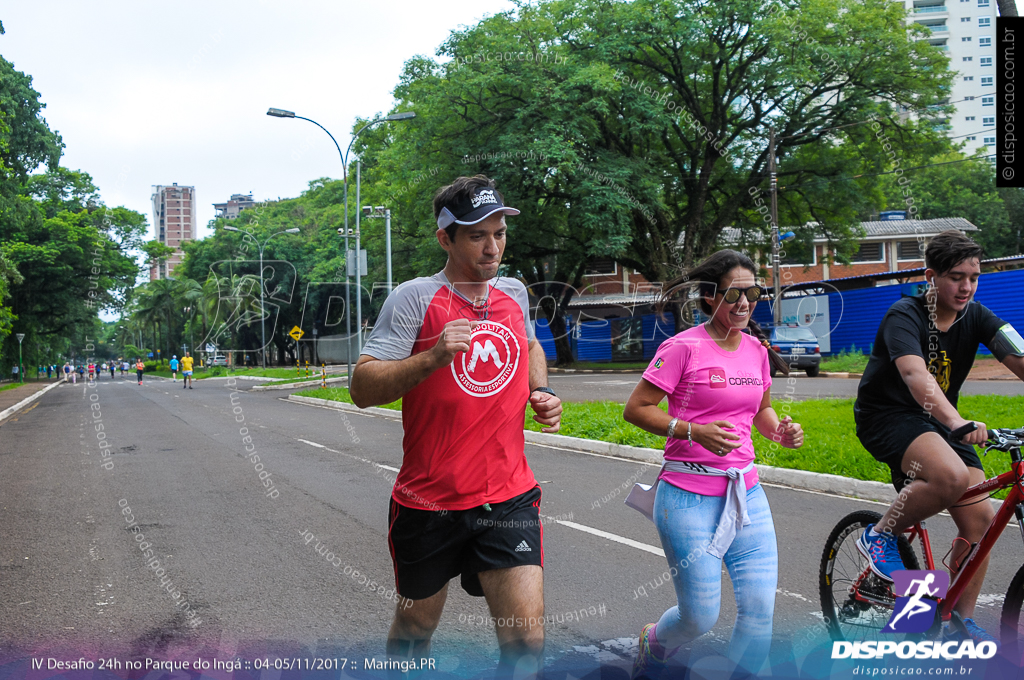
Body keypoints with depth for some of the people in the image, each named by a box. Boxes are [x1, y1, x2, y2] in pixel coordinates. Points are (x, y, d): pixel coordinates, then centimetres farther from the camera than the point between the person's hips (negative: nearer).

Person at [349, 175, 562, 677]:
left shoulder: (515, 293, 8)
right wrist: (432, 358, -29)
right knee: (415, 628, 17)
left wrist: (541, 391, 12)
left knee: (527, 639, -8)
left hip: (509, 498, 3)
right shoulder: (414, 298, -9)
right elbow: (363, 388, -16)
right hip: (429, 501, -3)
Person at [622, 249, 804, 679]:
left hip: (746, 494, 6)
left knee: (760, 611, -2)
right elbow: (636, 409, -9)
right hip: (690, 497, -5)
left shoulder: (757, 349, 8)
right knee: (700, 618, 0)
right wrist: (693, 431, -21)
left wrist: (781, 431, 1)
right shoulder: (684, 347, -10)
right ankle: (653, 642, 35)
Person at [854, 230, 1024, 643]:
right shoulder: (905, 315, -19)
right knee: (952, 475, -34)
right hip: (886, 416, -6)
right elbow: (915, 375, -37)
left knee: (980, 519, -7)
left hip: (937, 421, 6)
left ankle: (961, 620, 11)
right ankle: (879, 537, -9)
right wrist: (957, 422, -54)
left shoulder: (976, 317, -4)